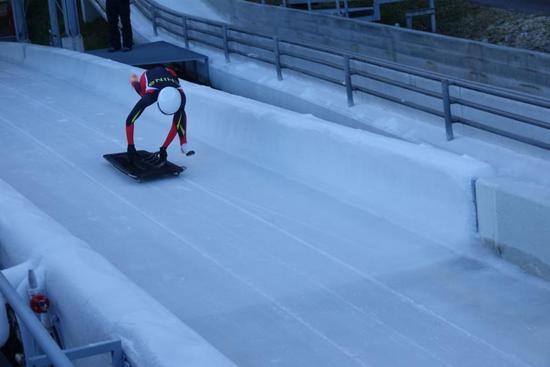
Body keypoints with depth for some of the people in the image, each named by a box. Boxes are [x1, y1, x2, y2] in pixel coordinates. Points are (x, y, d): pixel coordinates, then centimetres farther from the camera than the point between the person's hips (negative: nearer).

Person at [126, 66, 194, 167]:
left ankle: (183, 144, 3)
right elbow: (129, 120, -43)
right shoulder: (150, 95, -47)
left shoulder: (181, 96, -42)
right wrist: (130, 147, -43)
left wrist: (163, 149, -33)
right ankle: (134, 81, 60)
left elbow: (176, 125, -33)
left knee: (180, 113, -13)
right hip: (147, 76, -1)